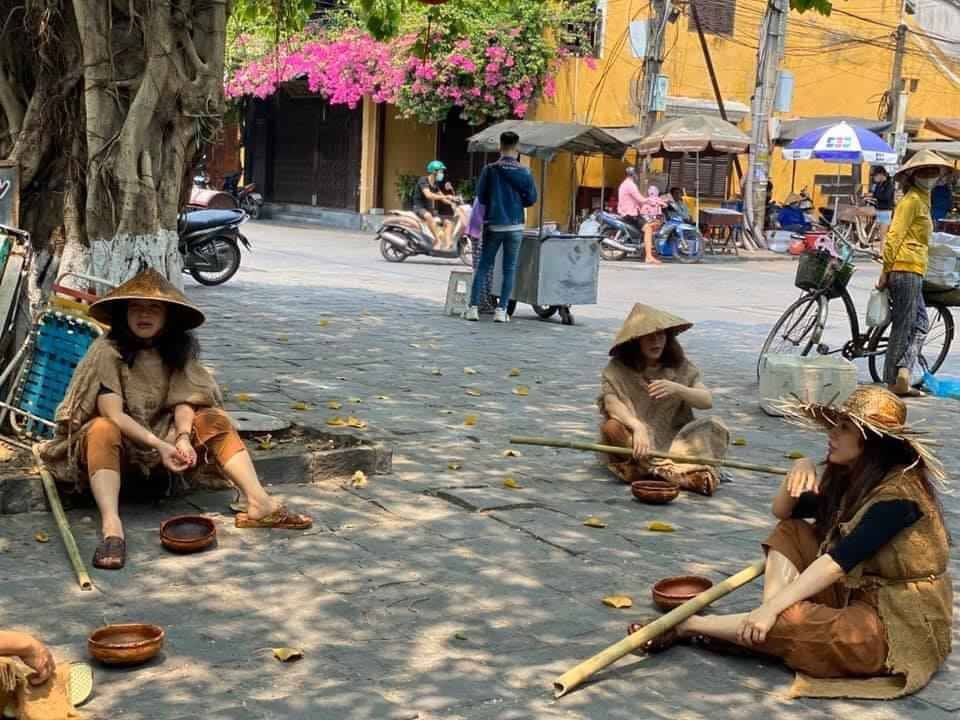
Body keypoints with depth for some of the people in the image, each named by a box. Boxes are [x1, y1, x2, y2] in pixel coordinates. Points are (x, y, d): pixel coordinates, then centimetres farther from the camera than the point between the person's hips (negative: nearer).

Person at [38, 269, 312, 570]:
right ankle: (111, 526, -53)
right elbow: (112, 414, -24)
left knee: (215, 420, -15)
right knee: (102, 430, -36)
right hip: (119, 439, -4)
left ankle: (259, 503, -31)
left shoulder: (177, 350, -1)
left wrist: (183, 437, -30)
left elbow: (183, 402, -10)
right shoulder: (107, 351, -16)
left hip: (161, 439, 4)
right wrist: (159, 444, -33)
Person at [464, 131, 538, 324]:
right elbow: (531, 199, 0)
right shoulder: (524, 172, -5)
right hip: (515, 226, 0)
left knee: (483, 267, 7)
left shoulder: (490, 170, -7)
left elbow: (480, 196, -3)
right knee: (509, 269, 8)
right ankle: (501, 310, 5)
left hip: (493, 225, 0)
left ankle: (473, 308, 2)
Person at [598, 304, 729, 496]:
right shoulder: (617, 369, -6)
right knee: (611, 427, -32)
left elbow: (707, 401, -6)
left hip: (673, 438, 2)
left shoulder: (679, 367, 2)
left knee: (715, 427, -19)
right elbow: (611, 403, -22)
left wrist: (676, 389, -26)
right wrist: (638, 427, -40)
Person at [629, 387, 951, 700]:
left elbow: (839, 561, -29)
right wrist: (800, 469, -11)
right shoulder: (851, 476, 6)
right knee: (790, 532, 2)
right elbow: (783, 511, 10)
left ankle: (689, 626, -8)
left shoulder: (898, 494, -23)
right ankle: (764, 625, -15)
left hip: (898, 627, -9)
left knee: (790, 620, -29)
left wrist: (772, 608, -31)